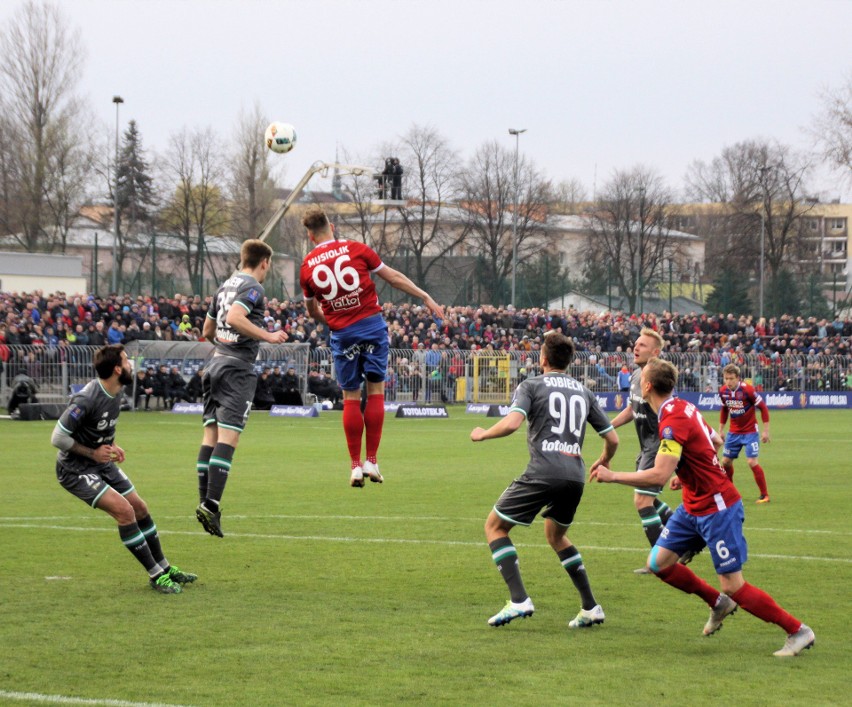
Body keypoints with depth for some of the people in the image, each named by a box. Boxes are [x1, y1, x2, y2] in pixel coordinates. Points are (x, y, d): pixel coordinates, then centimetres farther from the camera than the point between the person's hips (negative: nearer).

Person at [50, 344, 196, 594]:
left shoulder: (115, 392, -1)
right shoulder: (86, 399, -29)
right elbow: (58, 438, -24)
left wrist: (111, 446, 1)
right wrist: (93, 453, -18)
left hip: (103, 464, 9)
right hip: (75, 470, -9)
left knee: (140, 509, 11)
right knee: (124, 510, -20)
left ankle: (164, 567, 27)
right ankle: (156, 575, -10)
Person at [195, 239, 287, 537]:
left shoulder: (226, 285, 18)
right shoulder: (253, 287, -7)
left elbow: (208, 329, 24)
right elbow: (235, 317, -24)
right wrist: (267, 336, -18)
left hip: (215, 363, 8)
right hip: (238, 367, -8)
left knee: (211, 433, 7)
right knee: (228, 436, -11)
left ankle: (204, 502, 4)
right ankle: (211, 504, -19)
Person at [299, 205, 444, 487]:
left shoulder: (307, 266, 4)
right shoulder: (355, 248, 0)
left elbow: (312, 310, 16)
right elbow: (393, 277, 3)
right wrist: (426, 298, 10)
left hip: (342, 334, 1)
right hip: (372, 324, -1)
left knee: (350, 398, 8)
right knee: (376, 390, 7)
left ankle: (356, 466, 5)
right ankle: (371, 461, 3)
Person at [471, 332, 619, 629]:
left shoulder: (531, 385, 5)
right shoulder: (584, 391, 20)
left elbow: (511, 423, -13)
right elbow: (612, 439, 19)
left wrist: (482, 434, 5)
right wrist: (602, 465, 39)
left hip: (543, 473, -6)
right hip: (575, 475, 6)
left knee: (494, 527, 8)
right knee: (556, 536, 28)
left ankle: (518, 600, -7)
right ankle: (591, 607, 20)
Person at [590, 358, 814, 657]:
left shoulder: (673, 422, -25)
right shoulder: (683, 408, 4)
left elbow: (659, 475, -33)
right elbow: (716, 442, 19)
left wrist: (612, 476, -27)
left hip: (717, 509, -10)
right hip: (693, 506, 10)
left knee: (733, 585, -6)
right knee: (658, 562, 6)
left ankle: (798, 631, 5)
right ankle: (718, 603, 22)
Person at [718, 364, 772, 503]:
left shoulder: (747, 389, -21)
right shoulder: (723, 391, -5)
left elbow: (763, 408, -13)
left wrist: (766, 431, -13)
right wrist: (721, 430, 13)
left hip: (750, 431, -6)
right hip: (734, 432, 6)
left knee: (752, 462, -15)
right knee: (726, 461, 7)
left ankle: (764, 495, -4)